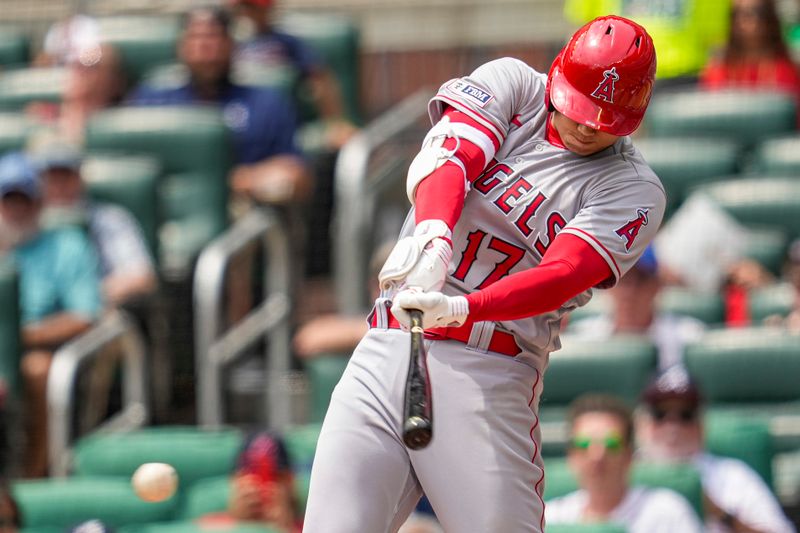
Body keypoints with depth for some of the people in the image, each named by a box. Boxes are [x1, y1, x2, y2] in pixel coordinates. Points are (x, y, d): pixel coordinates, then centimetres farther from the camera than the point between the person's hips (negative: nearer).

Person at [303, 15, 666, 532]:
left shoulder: (633, 192, 0)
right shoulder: (512, 84, 9)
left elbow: (563, 274, -16)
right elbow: (446, 157, -10)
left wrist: (461, 309, -34)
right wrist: (433, 233, -33)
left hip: (488, 374, -2)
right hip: (383, 354, 2)